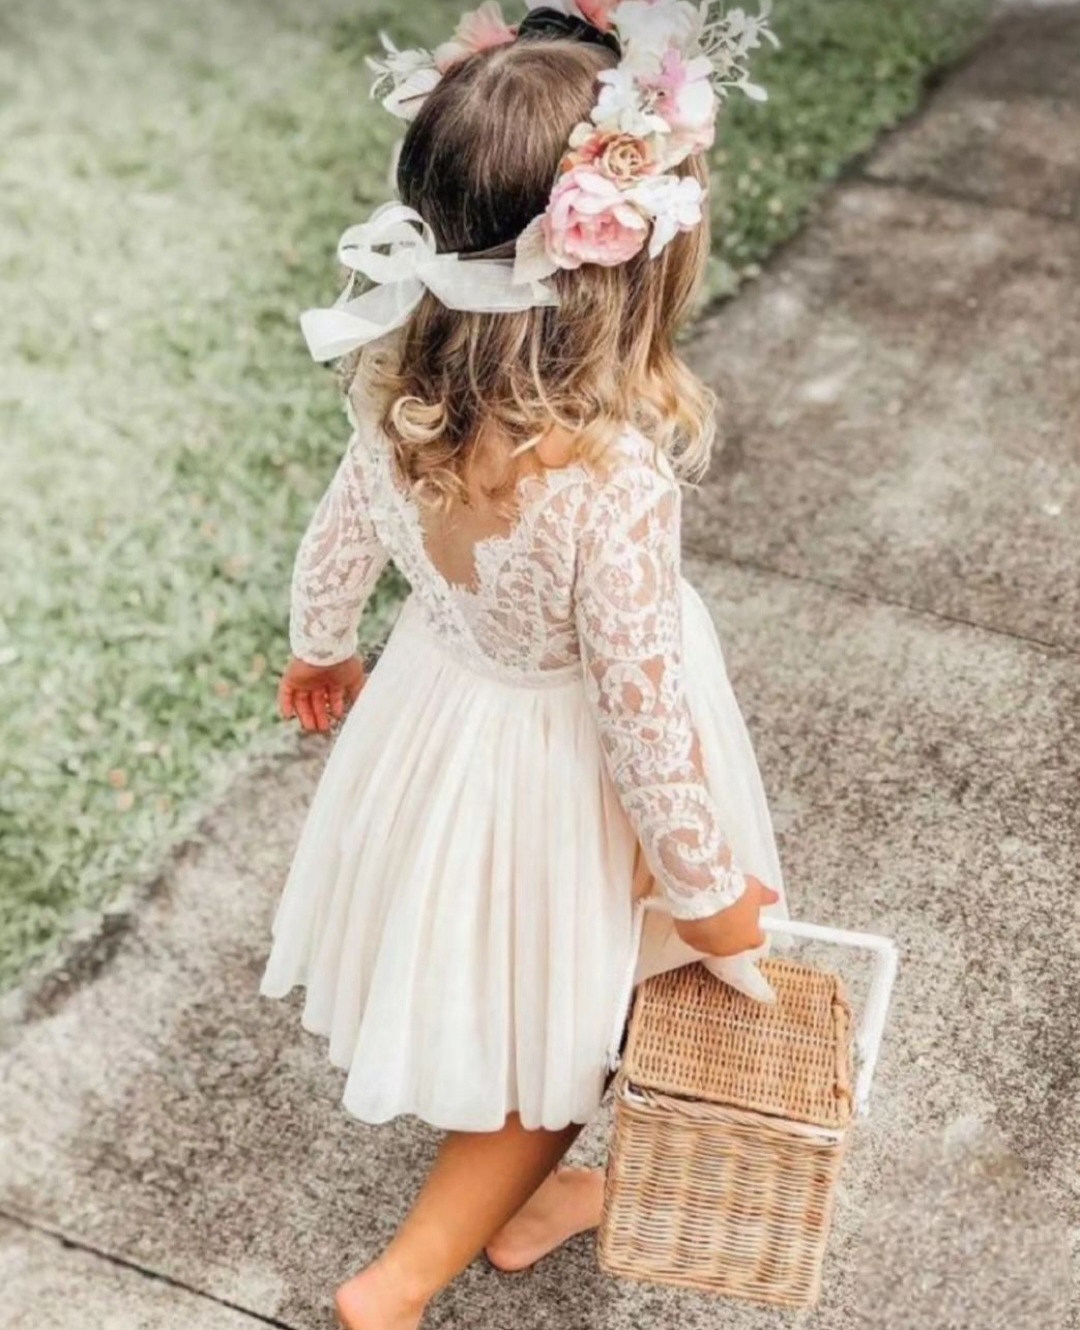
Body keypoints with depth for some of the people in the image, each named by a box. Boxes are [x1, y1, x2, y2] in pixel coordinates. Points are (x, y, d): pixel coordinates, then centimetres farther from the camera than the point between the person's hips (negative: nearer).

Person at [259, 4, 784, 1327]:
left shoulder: (402, 390, -18)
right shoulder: (614, 484, -37)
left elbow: (340, 541, -1)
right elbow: (642, 715, -27)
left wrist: (318, 652, 21)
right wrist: (710, 888, -10)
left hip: (439, 709, 7)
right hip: (560, 781, -6)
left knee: (504, 998, 32)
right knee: (558, 1040, 22)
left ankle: (523, 1195, 57)